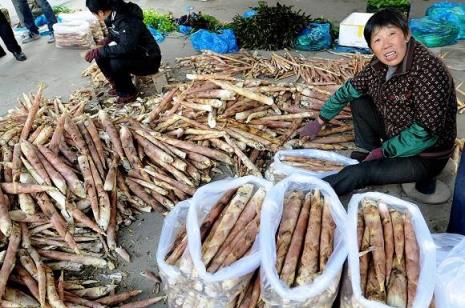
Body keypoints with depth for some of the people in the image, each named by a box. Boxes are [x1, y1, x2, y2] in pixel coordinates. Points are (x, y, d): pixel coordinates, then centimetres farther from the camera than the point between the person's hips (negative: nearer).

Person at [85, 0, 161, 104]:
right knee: (100, 57, -6)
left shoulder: (127, 21, -27)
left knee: (116, 63, -31)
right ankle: (118, 85, 10)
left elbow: (125, 48, -37)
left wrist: (99, 51, -33)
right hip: (132, 53, 9)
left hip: (148, 60, -8)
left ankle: (129, 93, -8)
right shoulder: (112, 17, -1)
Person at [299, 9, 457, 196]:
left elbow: (426, 132, -30)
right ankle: (369, 154, 7)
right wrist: (319, 122, 9)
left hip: (425, 156, -7)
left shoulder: (428, 70, -29)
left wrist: (384, 150, -20)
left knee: (357, 174, -22)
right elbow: (348, 90, 5)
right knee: (357, 98, 1)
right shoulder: (380, 64, -8)